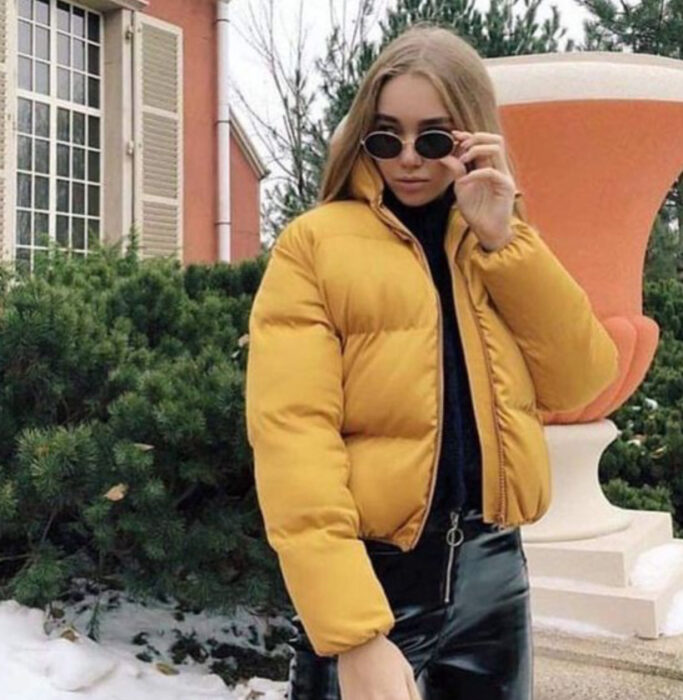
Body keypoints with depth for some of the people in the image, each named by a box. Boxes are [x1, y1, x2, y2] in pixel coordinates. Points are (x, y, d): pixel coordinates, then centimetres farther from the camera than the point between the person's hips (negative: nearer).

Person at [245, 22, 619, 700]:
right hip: (369, 578, -5)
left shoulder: (503, 246, 10)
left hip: (492, 572, 5)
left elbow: (578, 383, -1)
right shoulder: (314, 244, -5)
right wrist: (353, 631, -23)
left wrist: (501, 238, -10)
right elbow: (292, 432, -15)